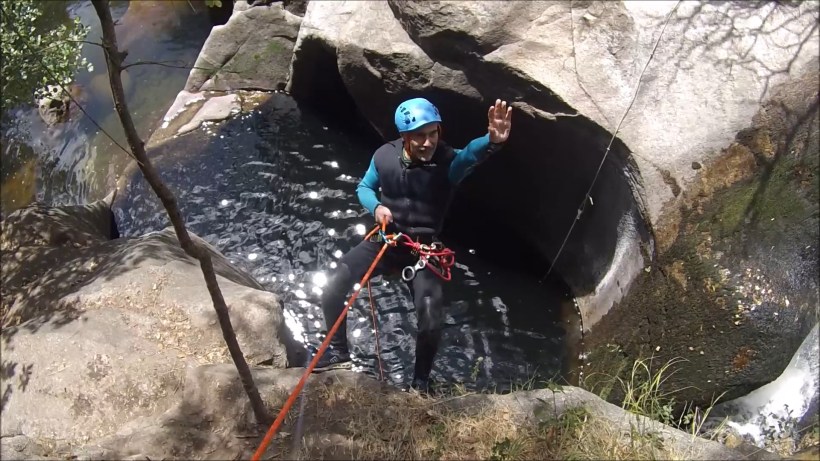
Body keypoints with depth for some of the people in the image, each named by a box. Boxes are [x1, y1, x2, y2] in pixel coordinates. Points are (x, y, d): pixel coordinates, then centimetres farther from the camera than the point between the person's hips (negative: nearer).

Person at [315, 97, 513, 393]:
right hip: (384, 241, 2)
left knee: (432, 324, -12)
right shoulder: (385, 156, -11)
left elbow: (471, 154, -46)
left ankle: (421, 381, 19)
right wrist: (376, 207, -16)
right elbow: (364, 188, 7)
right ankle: (338, 351, 18)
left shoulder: (447, 161, -21)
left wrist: (493, 141, -70)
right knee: (332, 290, -10)